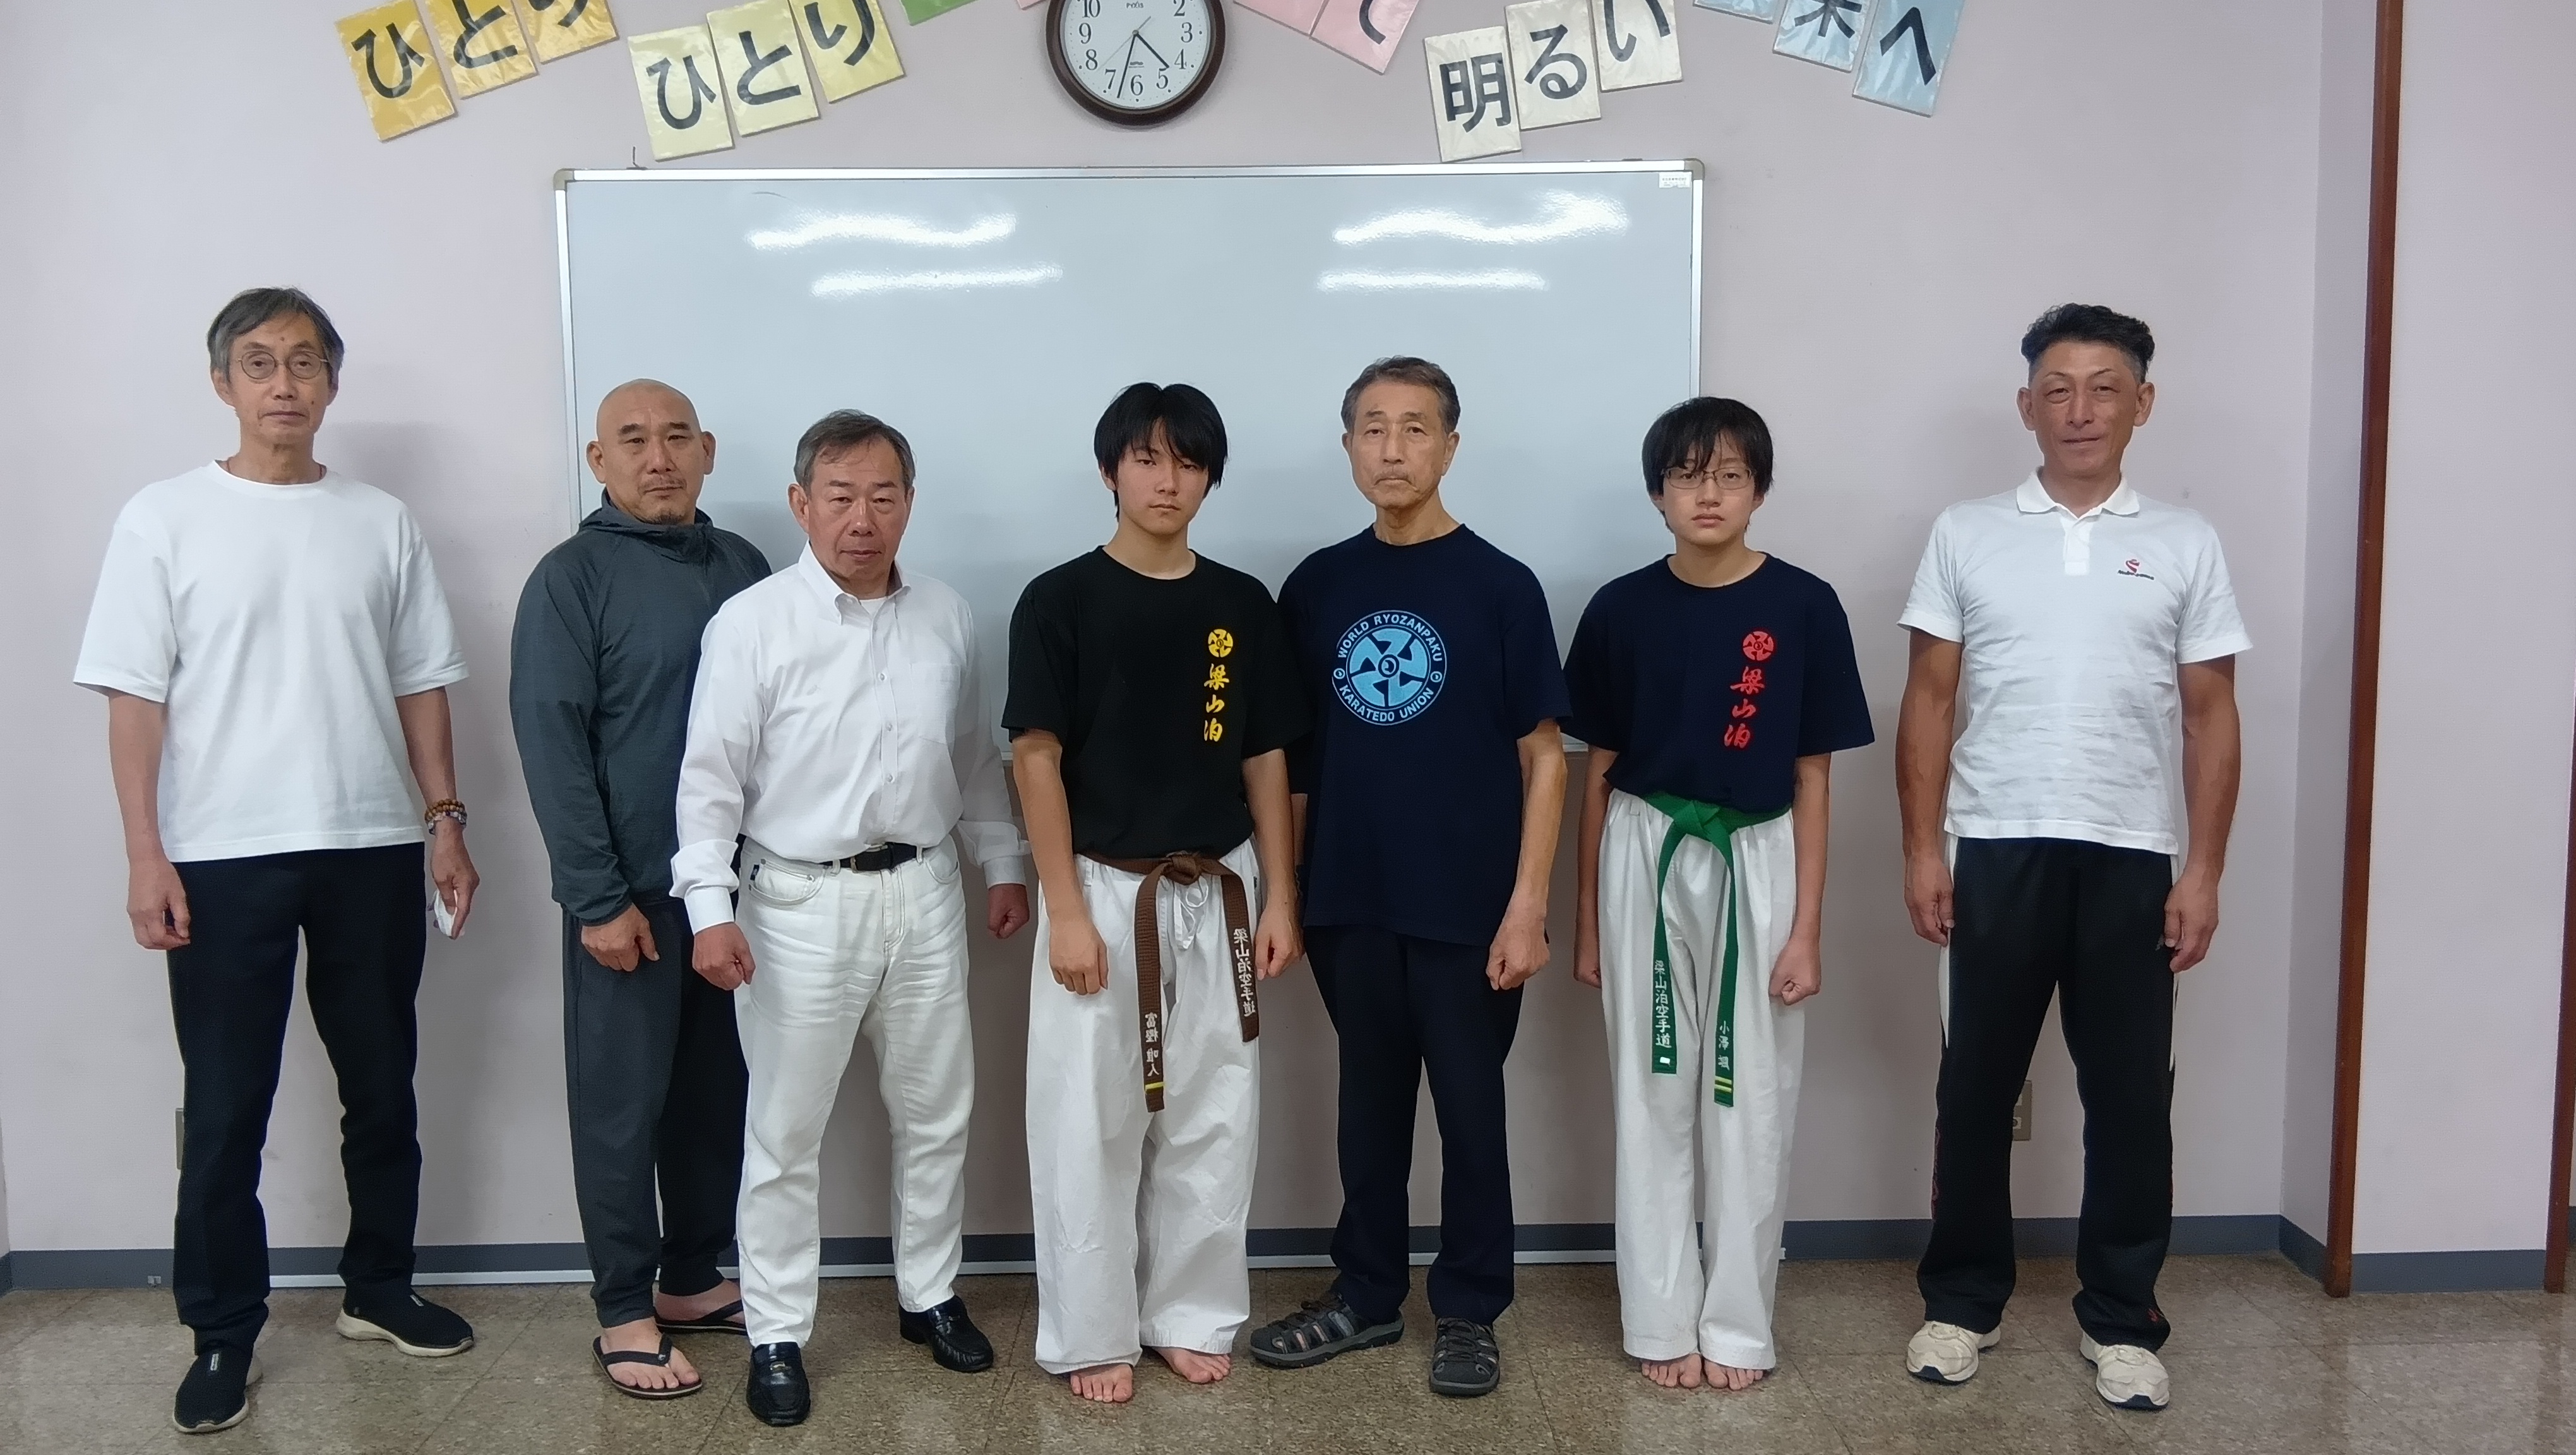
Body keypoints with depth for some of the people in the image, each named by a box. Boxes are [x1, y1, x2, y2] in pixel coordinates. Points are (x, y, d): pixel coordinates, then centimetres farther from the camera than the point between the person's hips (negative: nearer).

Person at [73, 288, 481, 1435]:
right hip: (224, 858, -2)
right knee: (225, 1111, 5)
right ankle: (223, 1334, 19)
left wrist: (444, 818, 3)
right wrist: (146, 855, -10)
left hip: (372, 849, 3)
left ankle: (378, 1287, 30)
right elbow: (135, 697, -4)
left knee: (383, 1089, 13)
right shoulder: (164, 519, -1)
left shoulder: (381, 522, 7)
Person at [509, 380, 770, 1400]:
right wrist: (598, 897, -14)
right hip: (630, 890, -5)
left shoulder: (743, 568, 9)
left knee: (717, 1094, 13)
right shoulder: (572, 578, -6)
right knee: (623, 1105, 5)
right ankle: (623, 1312, 18)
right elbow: (552, 745, -10)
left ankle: (692, 1280, 28)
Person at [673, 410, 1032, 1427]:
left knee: (936, 1113, 14)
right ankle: (777, 1336, 20)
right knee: (786, 1132, 5)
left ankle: (929, 1295, 33)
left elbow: (977, 758, 13)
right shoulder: (750, 623, -9)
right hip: (801, 900, -4)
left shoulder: (947, 618, 5)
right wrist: (709, 906, -17)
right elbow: (711, 776, -10)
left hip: (923, 892, 4)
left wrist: (1005, 863, 13)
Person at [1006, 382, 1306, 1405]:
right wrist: (1065, 910, -13)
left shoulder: (1243, 605, 4)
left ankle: (1192, 1316, 26)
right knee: (1090, 1125, 4)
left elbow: (1266, 761, 7)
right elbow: (1037, 759, -8)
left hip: (1218, 896, 3)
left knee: (1212, 1122, 10)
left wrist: (1279, 898, 3)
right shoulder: (1060, 601, -6)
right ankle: (1093, 1334, 19)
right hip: (1105, 892, -3)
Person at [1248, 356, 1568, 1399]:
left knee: (1470, 1108, 9)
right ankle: (1366, 1294, 31)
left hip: (1466, 906, -3)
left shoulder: (1500, 586, -5)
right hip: (1349, 902, 3)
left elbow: (1544, 756, -5)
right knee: (1370, 1104, 16)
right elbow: (1293, 748, 9)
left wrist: (1528, 903, -11)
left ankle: (1469, 1312, 25)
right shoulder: (1317, 586, 4)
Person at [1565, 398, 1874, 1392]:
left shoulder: (1805, 609, -4)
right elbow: (1595, 771, 5)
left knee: (1749, 1103, 7)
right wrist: (1584, 919, 5)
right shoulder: (1622, 610, -1)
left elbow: (1812, 779, -1)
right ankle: (1661, 1322, 19)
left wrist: (1807, 928, -4)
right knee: (1651, 1097, 7)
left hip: (1756, 864, -1)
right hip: (1646, 862, 1)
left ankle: (1738, 1325, 21)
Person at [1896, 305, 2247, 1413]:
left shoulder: (2184, 544, 5)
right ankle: (1964, 1300, 22)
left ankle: (2120, 1320, 22)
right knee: (1977, 1087, 8)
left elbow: (2210, 716, 5)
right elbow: (1928, 700, 3)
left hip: (2132, 859, 1)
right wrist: (1922, 847, -4)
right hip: (1996, 852, 0)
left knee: (2130, 1097, 7)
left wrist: (2204, 870, -1)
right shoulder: (1966, 534, 4)